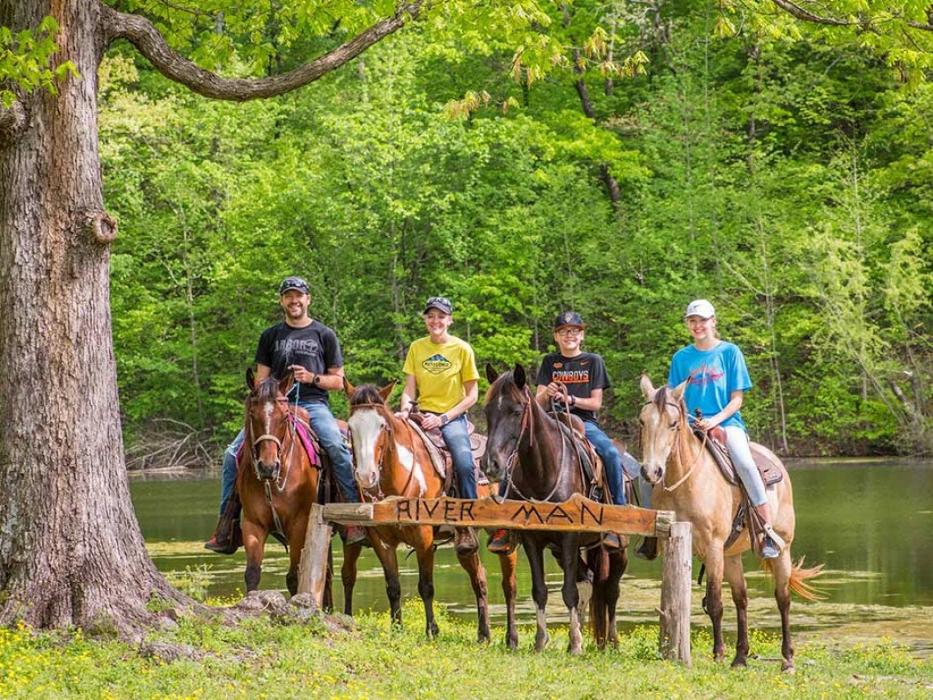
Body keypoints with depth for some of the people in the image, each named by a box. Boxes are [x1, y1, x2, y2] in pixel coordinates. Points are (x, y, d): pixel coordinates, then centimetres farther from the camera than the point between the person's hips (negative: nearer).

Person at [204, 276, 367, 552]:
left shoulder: (324, 335, 10)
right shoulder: (270, 336, 16)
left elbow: (338, 382, 10)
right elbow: (261, 379, 16)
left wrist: (312, 378, -9)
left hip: (313, 404, -3)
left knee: (337, 446, -33)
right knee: (233, 453, -13)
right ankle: (225, 527, -5)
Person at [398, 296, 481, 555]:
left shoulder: (462, 349, 0)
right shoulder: (416, 348, 10)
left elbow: (472, 395, -1)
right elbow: (409, 390, 10)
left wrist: (444, 418, -12)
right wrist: (405, 408, -13)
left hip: (453, 416, -3)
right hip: (423, 415, 3)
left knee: (464, 463, -29)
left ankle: (467, 527, -19)